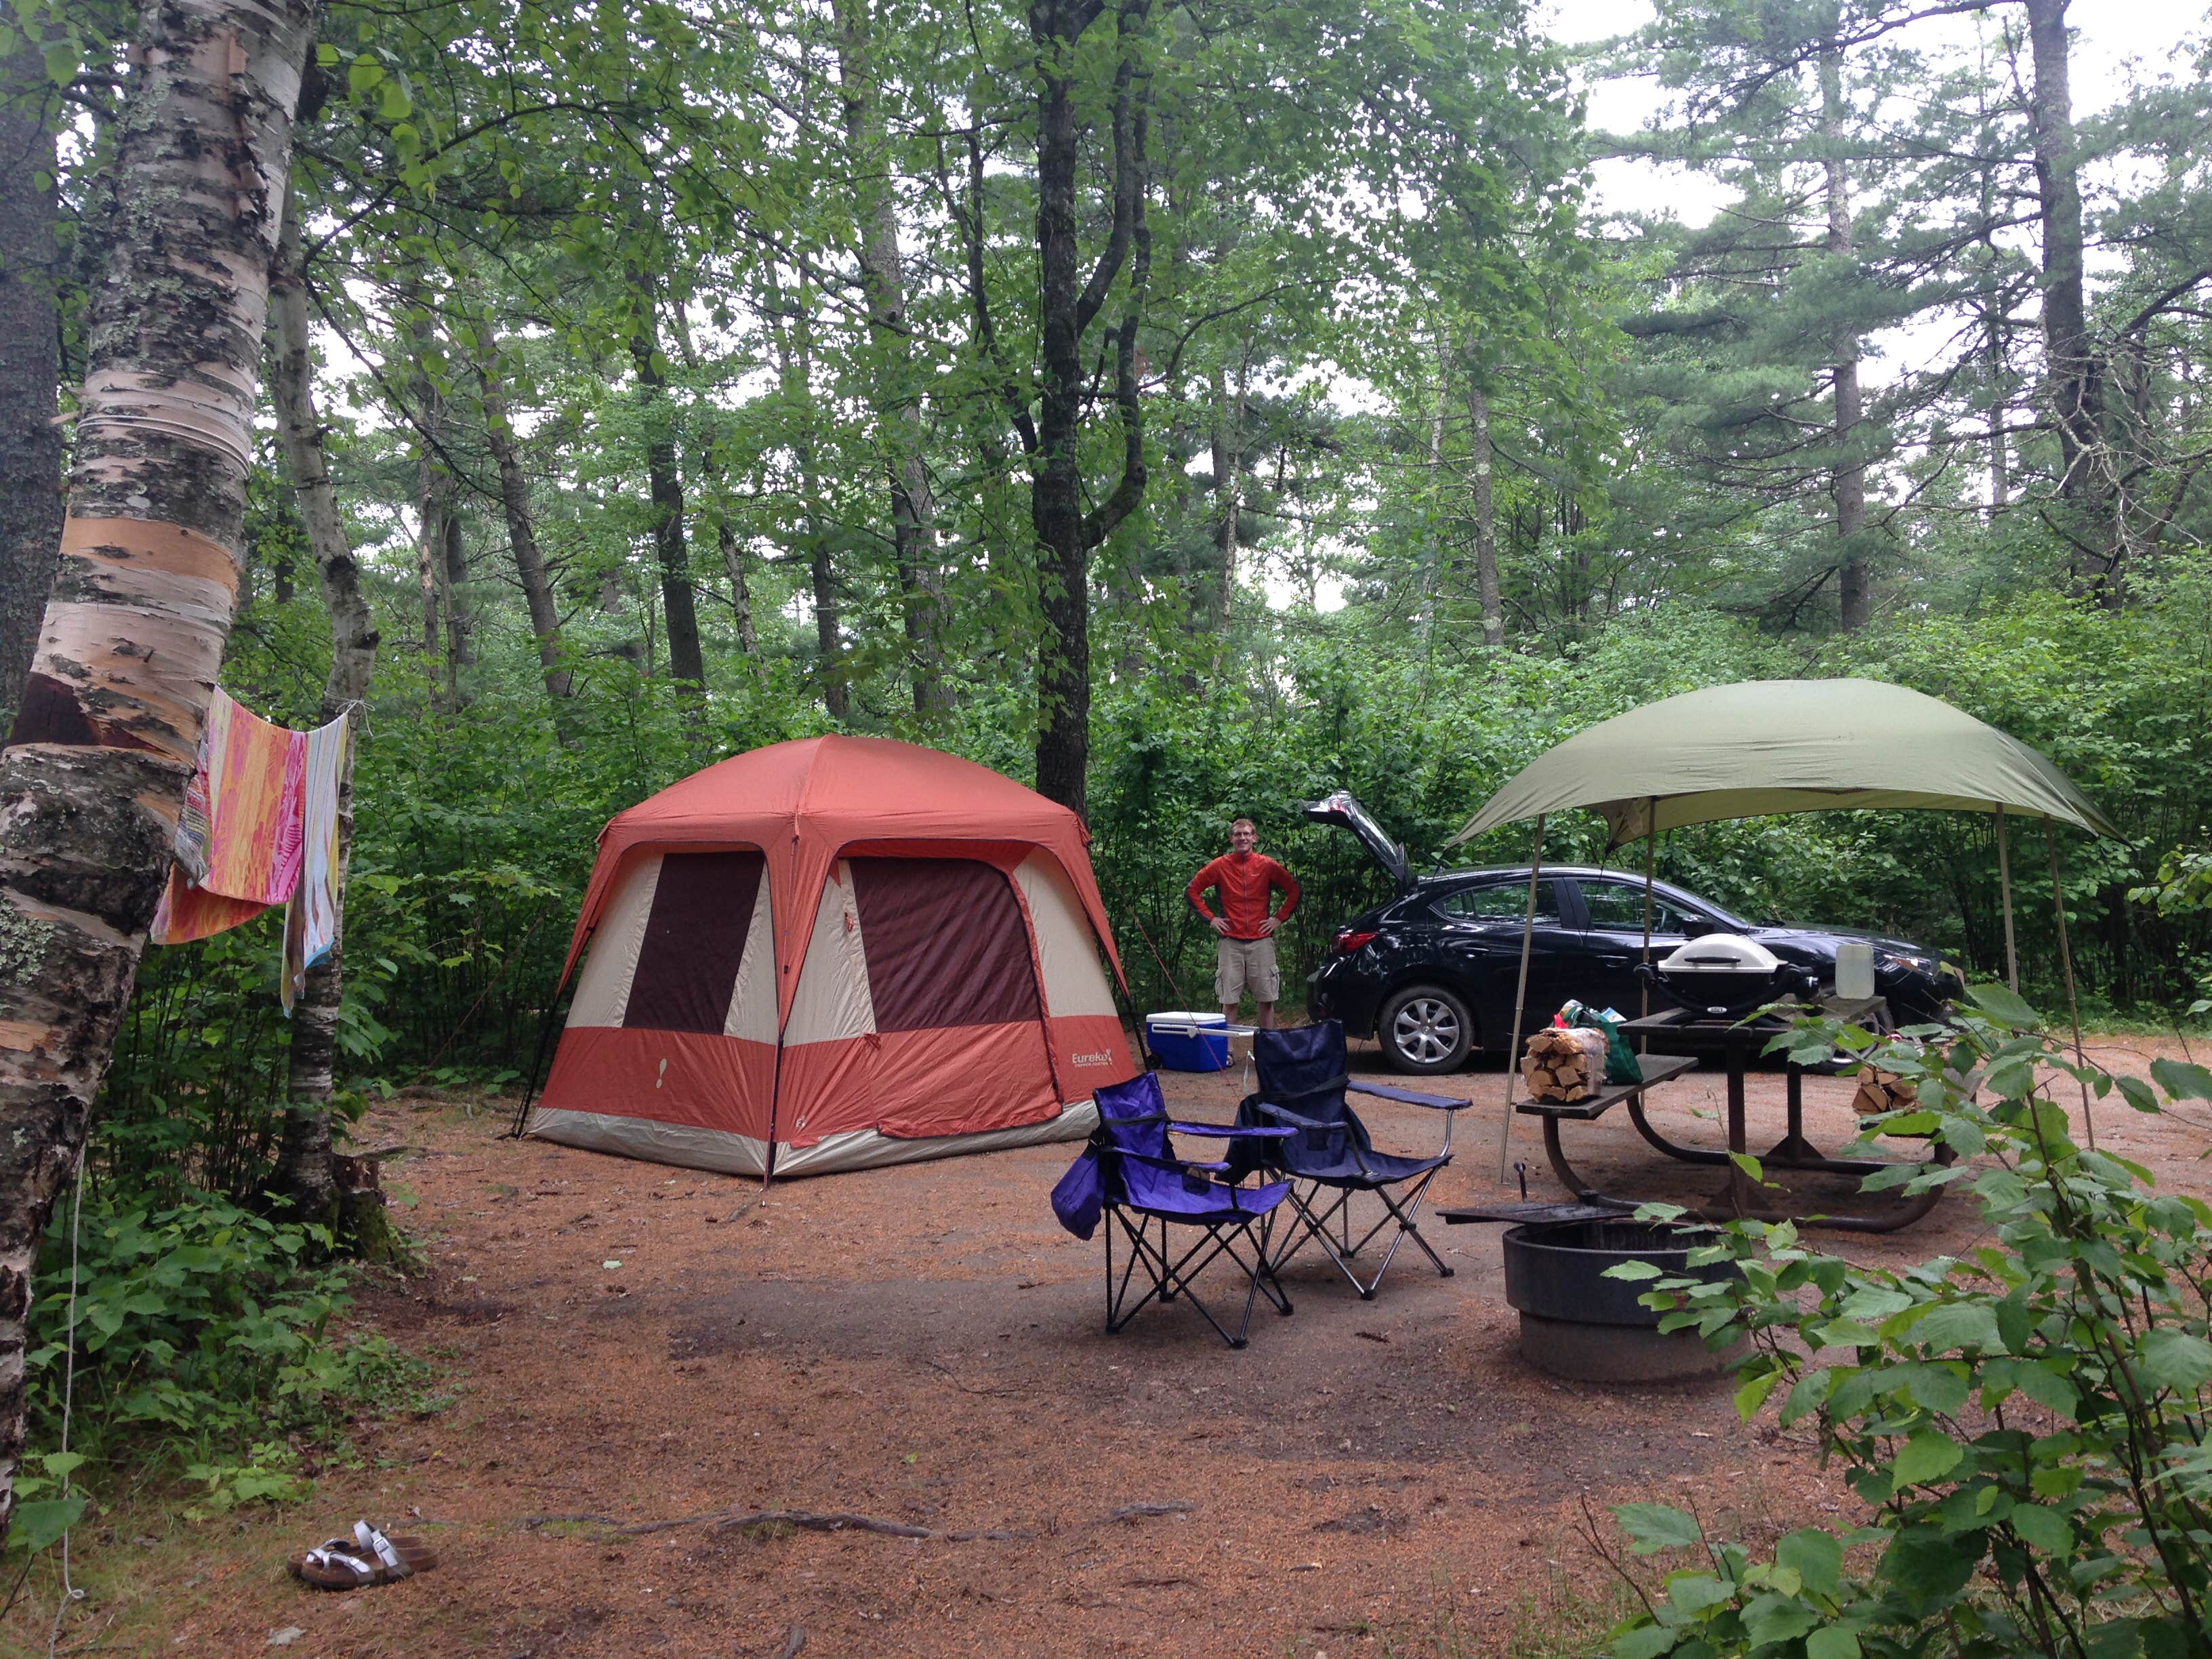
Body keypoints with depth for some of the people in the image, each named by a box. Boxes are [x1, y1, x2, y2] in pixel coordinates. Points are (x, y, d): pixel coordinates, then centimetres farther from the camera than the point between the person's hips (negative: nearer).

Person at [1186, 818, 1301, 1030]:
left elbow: (1293, 890, 12)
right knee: (1229, 1001, 0)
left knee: (1266, 1000, 3)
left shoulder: (1267, 865, 3)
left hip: (1261, 940, 1)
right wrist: (1211, 918, 3)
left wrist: (1280, 918, 4)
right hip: (1230, 942, -1)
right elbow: (1194, 890, 9)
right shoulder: (1220, 866, 2)